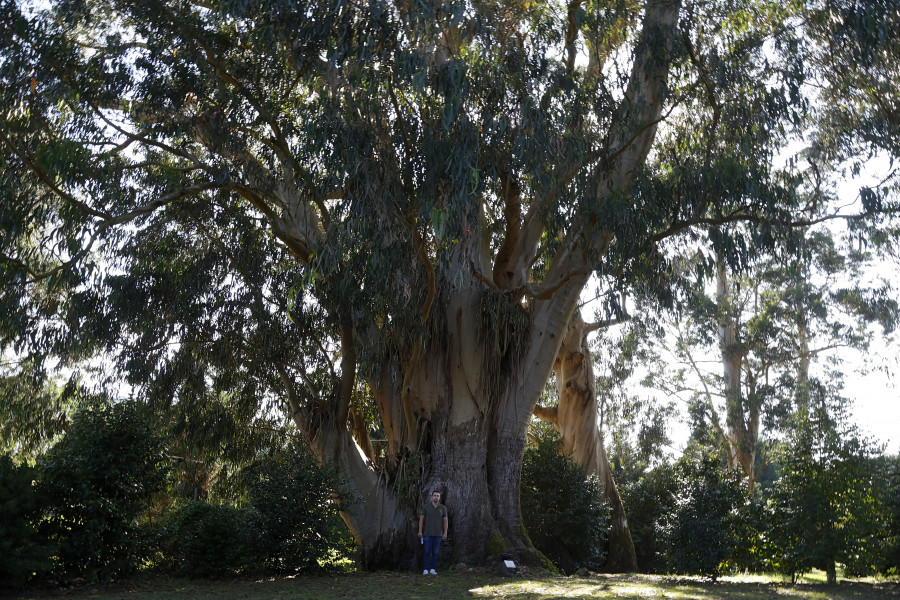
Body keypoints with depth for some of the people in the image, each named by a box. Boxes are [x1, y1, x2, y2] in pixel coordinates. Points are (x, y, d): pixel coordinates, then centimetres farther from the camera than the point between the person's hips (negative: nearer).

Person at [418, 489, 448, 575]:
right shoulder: (426, 506, -4)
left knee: (435, 552, 4)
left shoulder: (443, 508, 0)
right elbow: (421, 519, -1)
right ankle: (426, 569, 4)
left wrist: (445, 533, -4)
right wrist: (420, 531, -5)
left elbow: (445, 520, 3)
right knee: (427, 551, -2)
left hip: (438, 534, 1)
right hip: (428, 533, -1)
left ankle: (432, 569, 11)